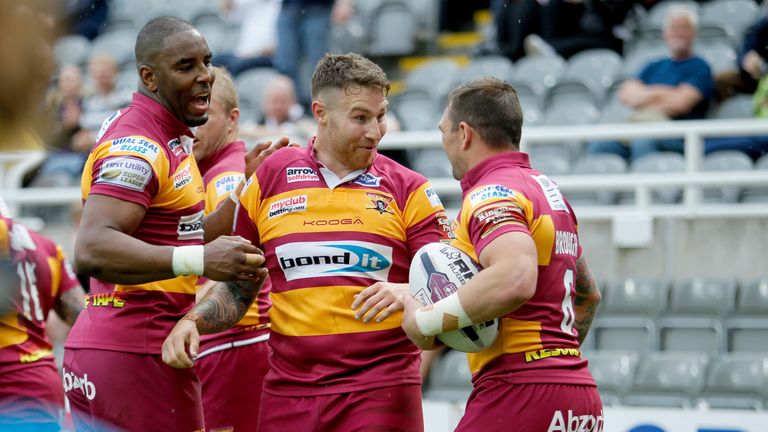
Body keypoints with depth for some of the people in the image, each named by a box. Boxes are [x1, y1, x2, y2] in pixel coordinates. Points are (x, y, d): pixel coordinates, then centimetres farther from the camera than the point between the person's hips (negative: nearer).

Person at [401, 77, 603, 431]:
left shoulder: (491, 194, -10)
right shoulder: (548, 190, 20)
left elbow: (515, 280, -30)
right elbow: (588, 294, 31)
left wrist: (427, 319, -20)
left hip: (521, 389, -9)